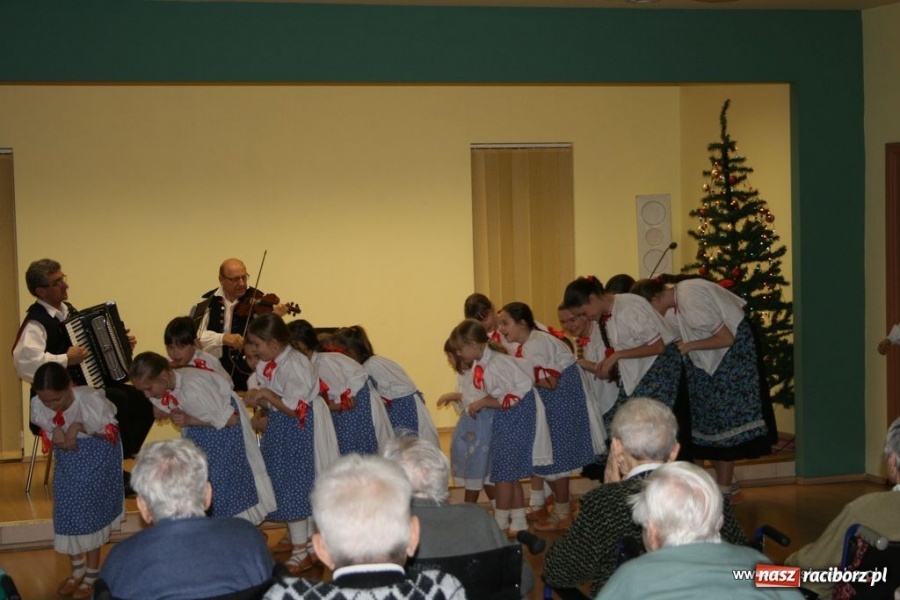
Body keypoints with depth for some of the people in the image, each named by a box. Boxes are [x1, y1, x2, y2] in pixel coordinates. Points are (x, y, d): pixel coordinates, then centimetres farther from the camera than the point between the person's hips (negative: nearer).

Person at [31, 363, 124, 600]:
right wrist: (56, 434, -27)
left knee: (91, 512, 0)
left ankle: (92, 575, 16)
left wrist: (79, 426, -31)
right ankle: (77, 569, 29)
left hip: (96, 457, -4)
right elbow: (48, 434, -3)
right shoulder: (38, 405, -21)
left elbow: (110, 431, -18)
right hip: (67, 458, 4)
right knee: (66, 511, 9)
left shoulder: (91, 400, -33)